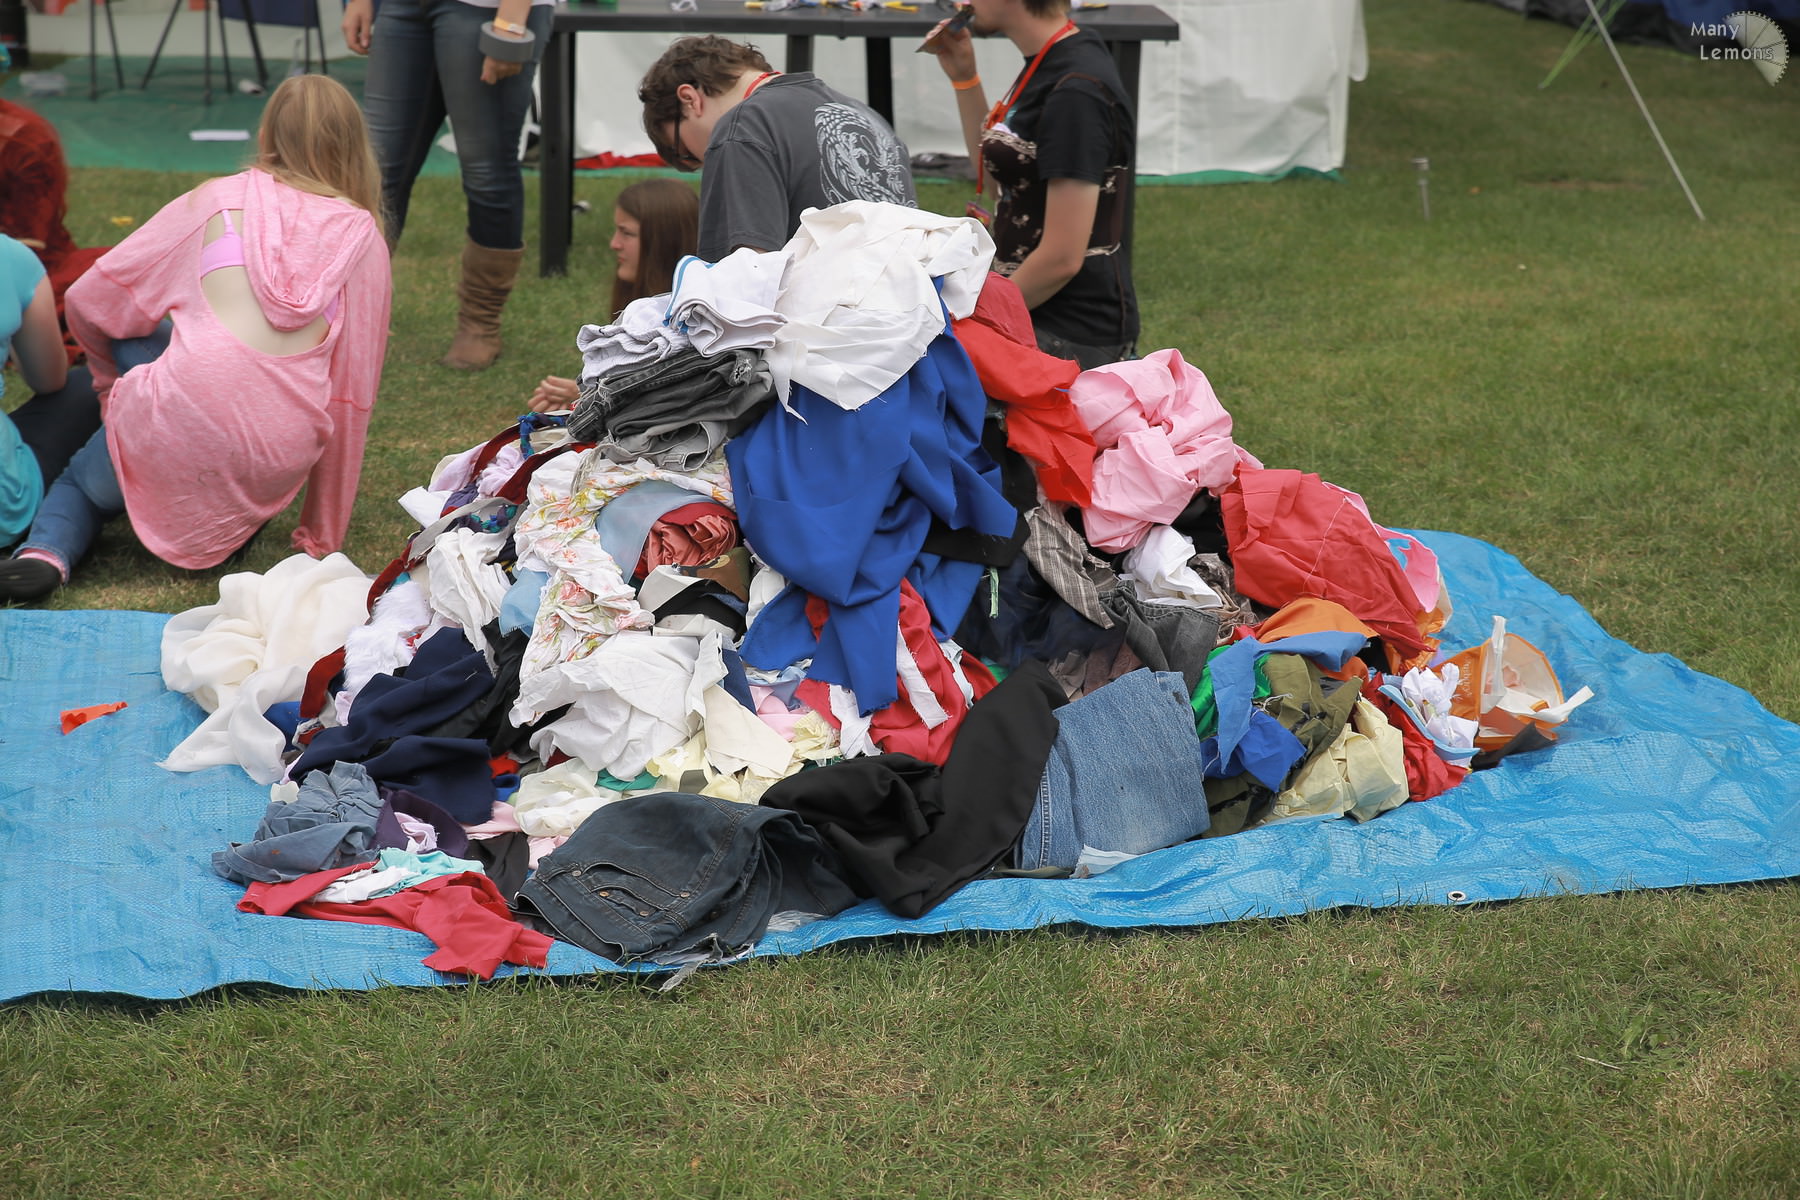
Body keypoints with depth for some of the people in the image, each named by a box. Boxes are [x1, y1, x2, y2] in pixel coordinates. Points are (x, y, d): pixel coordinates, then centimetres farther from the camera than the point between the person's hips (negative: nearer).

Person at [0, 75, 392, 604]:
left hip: (188, 414, -3)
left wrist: (114, 381, 40)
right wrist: (324, 537, 23)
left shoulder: (218, 199, 14)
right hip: (280, 463, 3)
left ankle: (46, 549, 3)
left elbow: (90, 303, 18)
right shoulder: (365, 240, 15)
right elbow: (351, 394, 15)